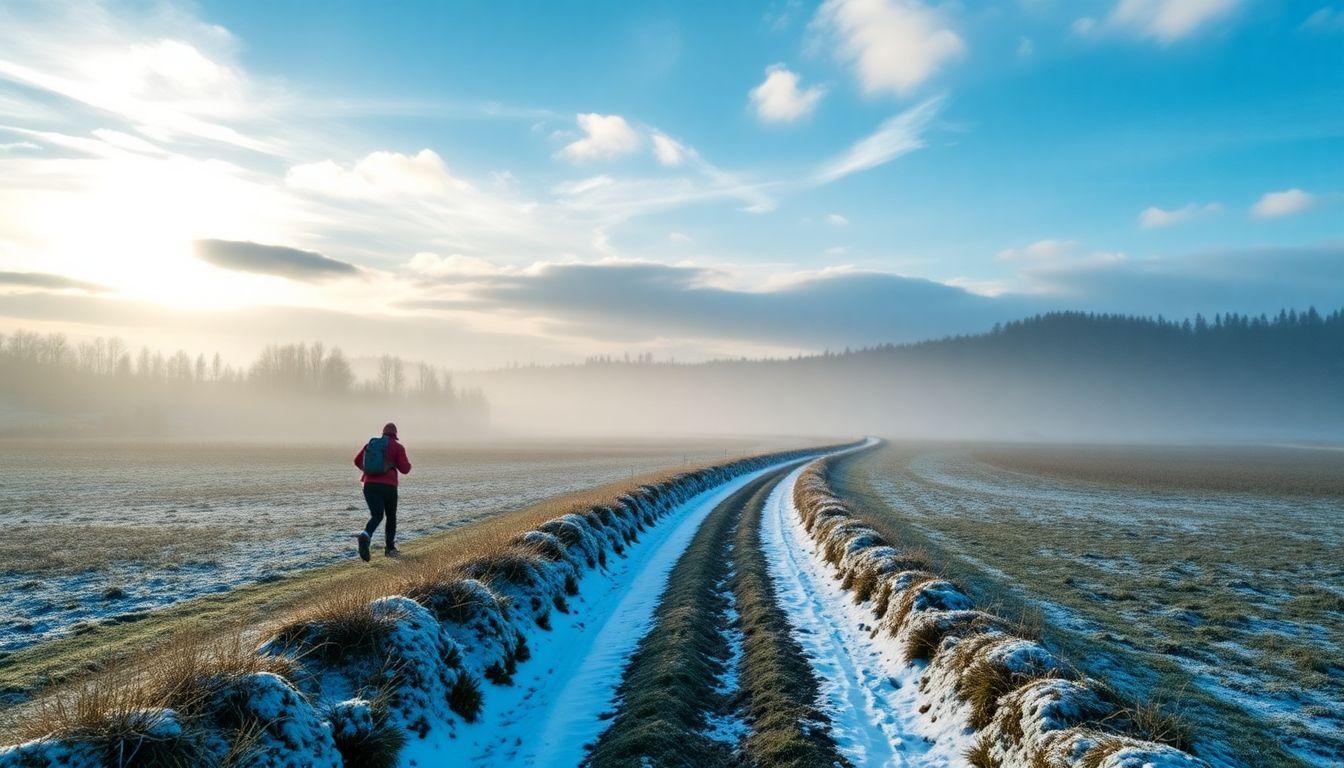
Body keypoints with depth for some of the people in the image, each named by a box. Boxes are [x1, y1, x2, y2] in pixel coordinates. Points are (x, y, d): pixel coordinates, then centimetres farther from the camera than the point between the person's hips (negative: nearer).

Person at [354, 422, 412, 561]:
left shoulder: (371, 444, 14)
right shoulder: (398, 447, 2)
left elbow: (357, 461, 17)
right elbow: (405, 469, -4)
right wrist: (408, 463, 19)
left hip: (369, 484, 3)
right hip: (388, 485, -3)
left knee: (376, 516, 0)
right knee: (391, 516, 16)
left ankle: (365, 536, -32)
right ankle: (390, 548, 20)